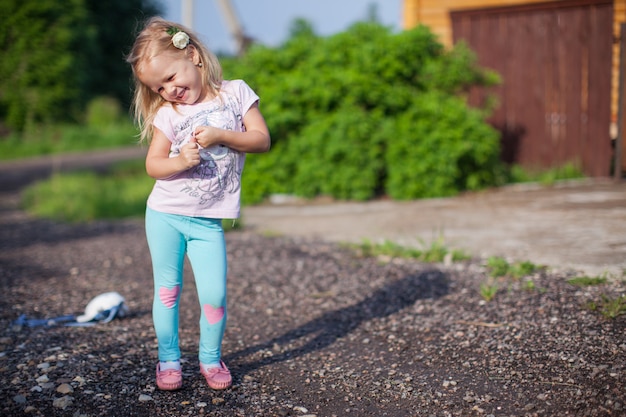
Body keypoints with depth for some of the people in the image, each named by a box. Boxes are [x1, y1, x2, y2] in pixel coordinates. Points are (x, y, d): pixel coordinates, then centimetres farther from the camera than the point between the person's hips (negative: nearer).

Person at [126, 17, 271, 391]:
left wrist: (220, 136, -18)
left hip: (207, 222, -1)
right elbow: (153, 164, 0)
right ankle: (169, 360, 23)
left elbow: (262, 139, -4)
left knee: (214, 294, -4)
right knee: (167, 291, 7)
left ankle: (211, 358, 18)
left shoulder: (235, 93, 0)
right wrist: (180, 161, -20)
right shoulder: (167, 114, 0)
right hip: (165, 216, 1)